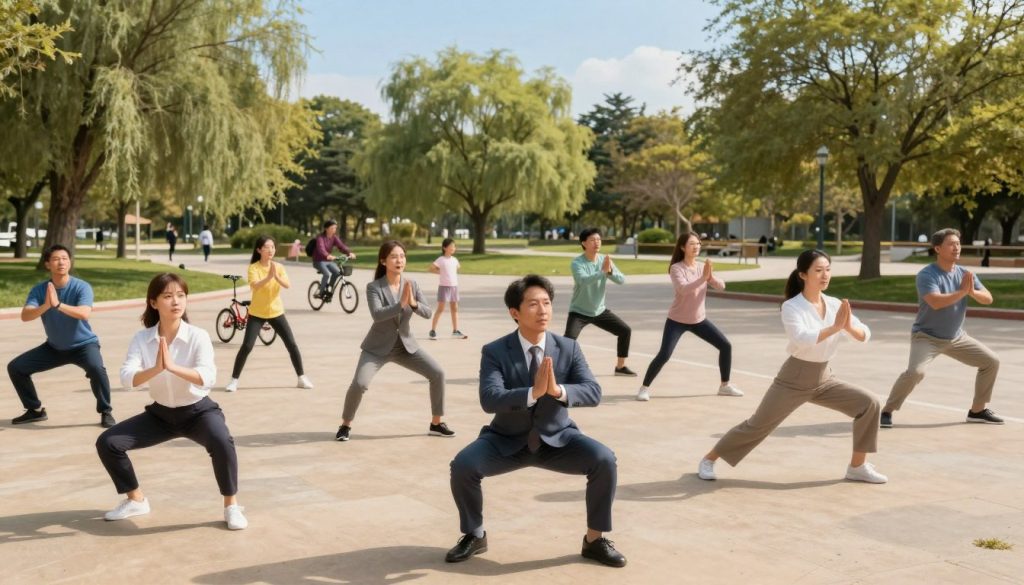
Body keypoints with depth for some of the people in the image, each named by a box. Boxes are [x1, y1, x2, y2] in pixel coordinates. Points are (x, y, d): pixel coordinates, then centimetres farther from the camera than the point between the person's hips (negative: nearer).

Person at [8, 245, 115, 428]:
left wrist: (58, 304, -50)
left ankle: (106, 412, -13)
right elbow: (25, 316, -23)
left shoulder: (81, 287, -19)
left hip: (83, 344, -4)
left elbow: (84, 313, -36)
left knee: (96, 368, -34)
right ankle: (35, 410, 18)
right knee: (16, 367, -1)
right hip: (54, 347, 5)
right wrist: (45, 306, -43)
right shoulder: (39, 290, -10)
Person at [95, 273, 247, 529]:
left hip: (198, 411, -4)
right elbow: (127, 379, -25)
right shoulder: (142, 338, -11)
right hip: (161, 413, 4)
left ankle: (231, 506, -13)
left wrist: (172, 366, -48)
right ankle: (136, 500, 16)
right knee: (107, 443, -7)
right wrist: (156, 369, -44)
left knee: (221, 441, -35)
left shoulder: (198, 336, -19)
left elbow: (207, 378, -34)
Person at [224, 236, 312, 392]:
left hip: (276, 312, 3)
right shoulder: (253, 267, -11)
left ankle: (302, 378, 13)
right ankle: (234, 380, 2)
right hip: (256, 313, -3)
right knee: (247, 346, -11)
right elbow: (254, 286, -29)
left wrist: (276, 276, -35)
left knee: (292, 345, 0)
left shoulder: (279, 266, -1)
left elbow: (288, 285, -17)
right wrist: (268, 277, -44)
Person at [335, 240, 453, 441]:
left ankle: (436, 424, 9)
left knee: (438, 373, -7)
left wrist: (414, 303, -28)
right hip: (378, 347, -4)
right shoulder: (374, 287, -16)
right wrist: (401, 304, -40)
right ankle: (345, 425, 3)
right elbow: (377, 315, -31)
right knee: (359, 383, -23)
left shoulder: (412, 284, -3)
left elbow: (427, 313, -8)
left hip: (406, 345, 4)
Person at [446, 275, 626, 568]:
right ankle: (474, 536, 4)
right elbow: (489, 400, -28)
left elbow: (594, 393, -18)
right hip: (507, 441, -1)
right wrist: (533, 393, -43)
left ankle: (594, 540, 0)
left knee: (605, 460, -23)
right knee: (463, 465, -25)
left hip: (556, 439, 1)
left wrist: (558, 390, -38)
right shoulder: (494, 352, -14)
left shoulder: (568, 348, -8)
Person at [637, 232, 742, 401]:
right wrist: (703, 277, -41)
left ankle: (725, 386, 18)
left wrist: (711, 276, -29)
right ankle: (644, 388, -2)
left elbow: (721, 286, -9)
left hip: (699, 320, 6)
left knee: (726, 346, 2)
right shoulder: (676, 268, -16)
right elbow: (683, 289, -33)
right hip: (677, 320, -6)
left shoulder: (702, 267, 0)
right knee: (664, 355, -18)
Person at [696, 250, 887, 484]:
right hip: (793, 379, -5)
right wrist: (835, 327, -36)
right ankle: (708, 460, 18)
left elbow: (865, 335, -6)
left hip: (823, 379, 5)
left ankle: (857, 467, 5)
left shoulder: (836, 305, -1)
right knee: (756, 425, 0)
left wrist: (849, 326, -26)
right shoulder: (791, 307, -17)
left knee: (868, 403, -8)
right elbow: (802, 339, -34)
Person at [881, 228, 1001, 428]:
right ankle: (886, 411, -13)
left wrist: (973, 292, -24)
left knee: (991, 361, 7)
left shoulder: (965, 274, 1)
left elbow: (988, 299, -4)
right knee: (915, 371, -29)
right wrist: (962, 291, -30)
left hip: (956, 337, 7)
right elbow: (935, 302, -35)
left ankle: (978, 410, 20)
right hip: (926, 336, -7)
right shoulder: (927, 274, -20)